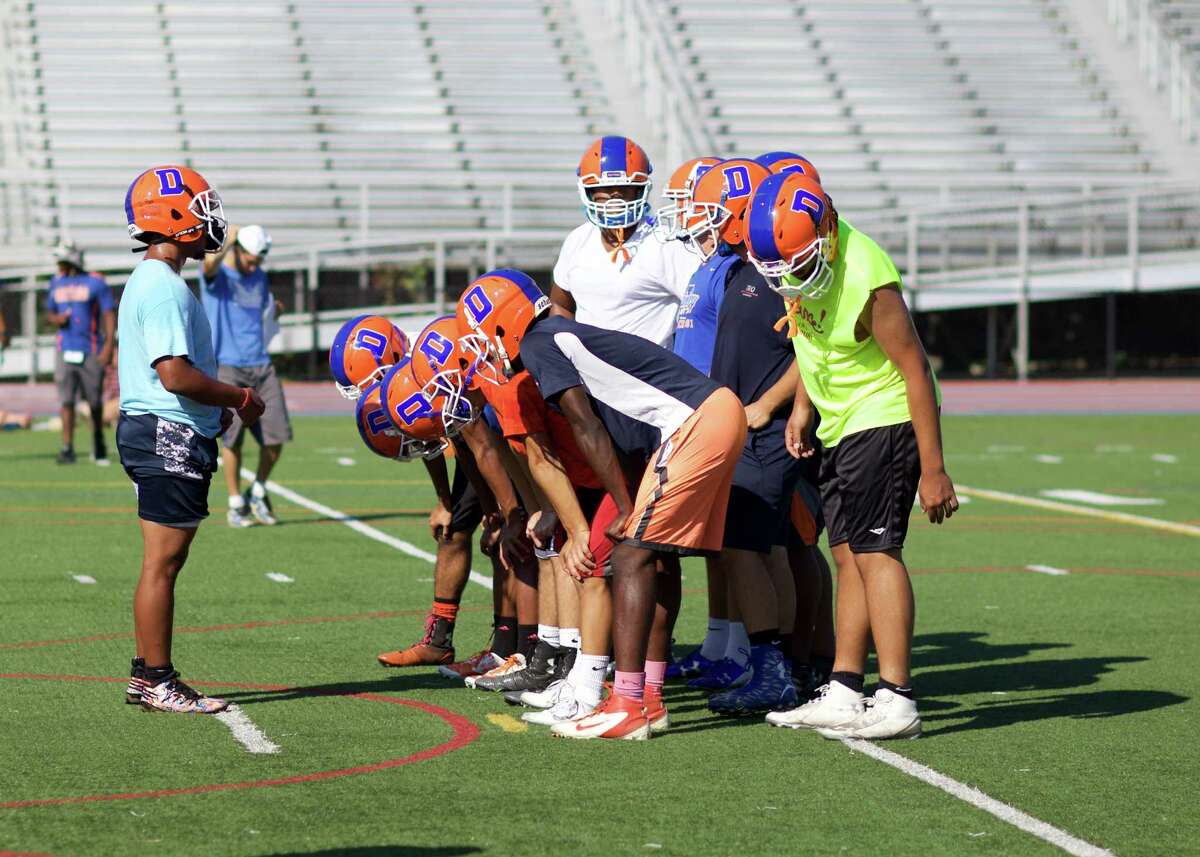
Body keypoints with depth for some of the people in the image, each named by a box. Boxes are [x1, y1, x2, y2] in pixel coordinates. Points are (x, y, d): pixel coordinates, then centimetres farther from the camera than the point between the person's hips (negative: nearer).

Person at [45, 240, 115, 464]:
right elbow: (50, 312, 21)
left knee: (95, 402, 5)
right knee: (66, 401, -5)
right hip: (65, 351, 3)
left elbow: (109, 315, -6)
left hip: (91, 351, -3)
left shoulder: (95, 283, -4)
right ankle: (68, 449, -7)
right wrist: (56, 318, -4)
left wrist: (109, 345, -16)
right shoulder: (56, 282, 11)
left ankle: (99, 444, 24)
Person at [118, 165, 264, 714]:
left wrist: (217, 406, 15)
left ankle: (147, 675, 19)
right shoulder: (164, 287, -17)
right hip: (170, 437, -11)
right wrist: (238, 399, -11)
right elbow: (175, 374, -23)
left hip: (153, 431, 11)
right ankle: (157, 682, -1)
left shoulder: (148, 281, 16)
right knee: (162, 561, -5)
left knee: (163, 561, 14)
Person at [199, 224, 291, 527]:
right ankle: (236, 504, 9)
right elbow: (210, 262, -29)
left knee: (277, 436, -1)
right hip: (227, 367, -5)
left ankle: (258, 492, 21)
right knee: (232, 439, -4)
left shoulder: (259, 277, 14)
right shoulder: (217, 274, -5)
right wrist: (229, 238, -15)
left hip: (261, 366, 5)